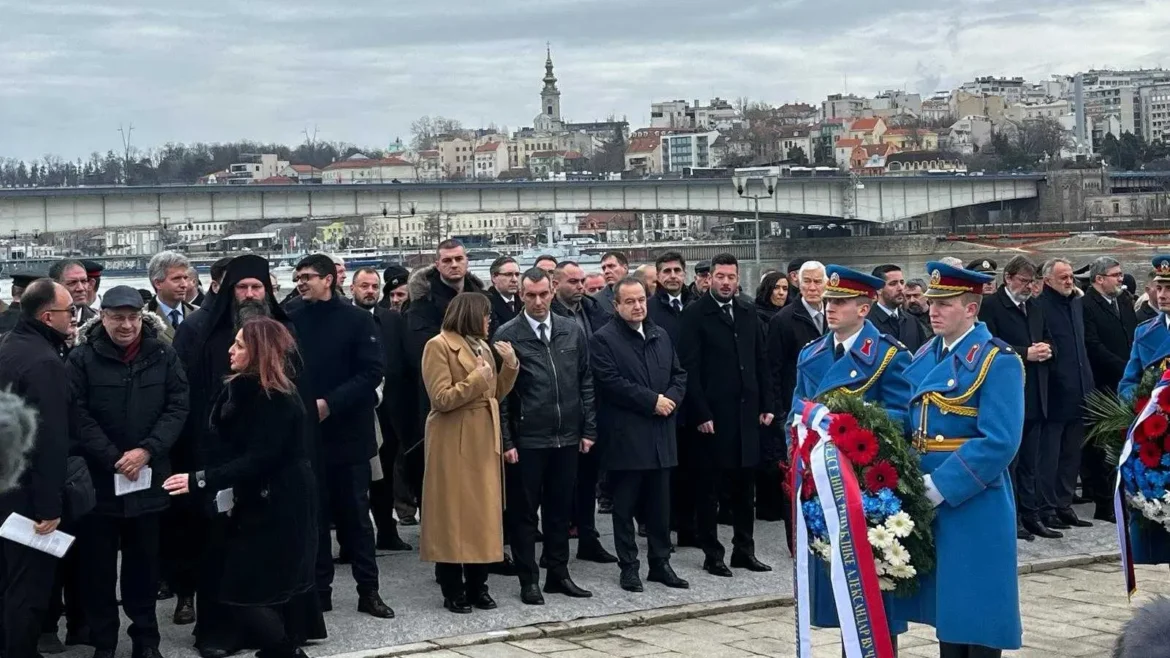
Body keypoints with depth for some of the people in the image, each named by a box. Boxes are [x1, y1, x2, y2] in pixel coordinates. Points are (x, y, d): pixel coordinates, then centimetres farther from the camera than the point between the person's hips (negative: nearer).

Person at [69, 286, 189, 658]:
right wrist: (113, 459, -15)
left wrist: (146, 450, -13)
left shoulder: (164, 355, 3)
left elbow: (177, 408, -1)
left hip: (149, 477, 1)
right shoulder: (82, 358, -3)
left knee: (144, 562, 10)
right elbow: (78, 416, -7)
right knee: (99, 564, 5)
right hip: (98, 478, -1)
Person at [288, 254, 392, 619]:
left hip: (348, 432, -2)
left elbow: (372, 371, -9)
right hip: (305, 432, 2)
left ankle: (368, 590, 11)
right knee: (314, 514, 7)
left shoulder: (356, 319, -2)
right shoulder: (292, 322, 4)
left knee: (355, 514, 5)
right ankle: (318, 589, 14)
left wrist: (331, 403, -16)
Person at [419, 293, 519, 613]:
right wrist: (476, 379, -15)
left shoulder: (481, 346, 15)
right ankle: (453, 591, 4)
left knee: (483, 512, 8)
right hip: (454, 443, -8)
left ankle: (477, 587, 15)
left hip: (484, 440, 8)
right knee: (453, 514, -2)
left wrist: (510, 366, 1)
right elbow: (441, 399, -17)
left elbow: (495, 394, 14)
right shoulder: (439, 346, -9)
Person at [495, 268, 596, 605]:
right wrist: (506, 441, -9)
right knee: (525, 512, 5)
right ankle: (529, 580, 13)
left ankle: (558, 574, 23)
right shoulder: (507, 336, -6)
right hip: (527, 440, -3)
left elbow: (585, 383, 9)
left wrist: (588, 430, 5)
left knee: (560, 510, 12)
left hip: (567, 438, 4)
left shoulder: (572, 331, 5)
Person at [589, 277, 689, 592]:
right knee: (625, 507, 4)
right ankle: (629, 567, 12)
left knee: (660, 505, 10)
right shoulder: (603, 339, -6)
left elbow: (679, 375, 15)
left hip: (661, 436, 5)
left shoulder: (661, 336, 14)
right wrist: (652, 401, -14)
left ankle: (660, 563, 19)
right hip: (625, 437, -5)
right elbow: (611, 383, -16)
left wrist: (670, 399, -5)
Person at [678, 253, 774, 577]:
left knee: (745, 484, 11)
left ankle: (744, 550, 20)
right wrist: (700, 414, -14)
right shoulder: (695, 314, -5)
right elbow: (690, 368, -9)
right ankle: (712, 553, 11)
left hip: (746, 412, 5)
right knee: (710, 487, 3)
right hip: (713, 414, -5)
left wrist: (766, 405, 7)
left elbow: (760, 362, 13)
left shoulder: (748, 313, 11)